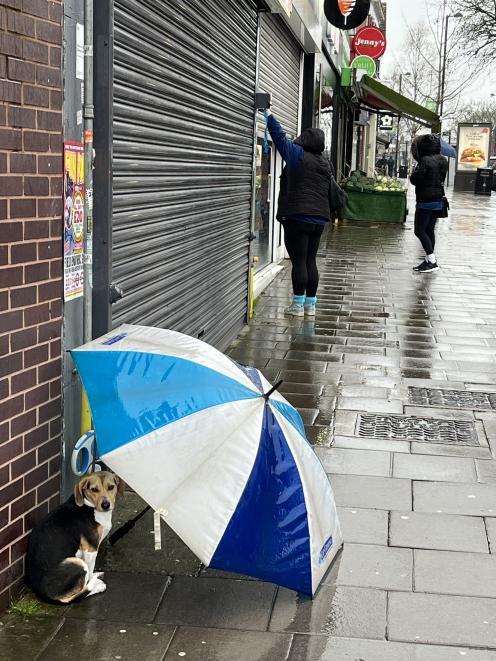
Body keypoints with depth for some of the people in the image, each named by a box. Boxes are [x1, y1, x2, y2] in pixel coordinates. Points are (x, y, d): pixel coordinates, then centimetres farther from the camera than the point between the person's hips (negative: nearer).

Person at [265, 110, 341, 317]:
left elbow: (280, 137, -2)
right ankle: (310, 304, 15)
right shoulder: (326, 164, 14)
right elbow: (333, 193, 22)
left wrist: (269, 116, 8)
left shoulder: (298, 155, -7)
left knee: (299, 262, -3)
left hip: (297, 217, -7)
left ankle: (298, 305, 0)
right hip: (319, 219, 7)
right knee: (311, 261, 11)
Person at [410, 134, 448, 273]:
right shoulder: (442, 161, 8)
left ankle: (432, 261, -10)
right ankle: (429, 261, 19)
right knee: (429, 230, 14)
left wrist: (416, 169, 1)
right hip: (438, 200, 9)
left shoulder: (425, 161, -17)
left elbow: (414, 179, -16)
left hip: (426, 201, -9)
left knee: (419, 231, -4)